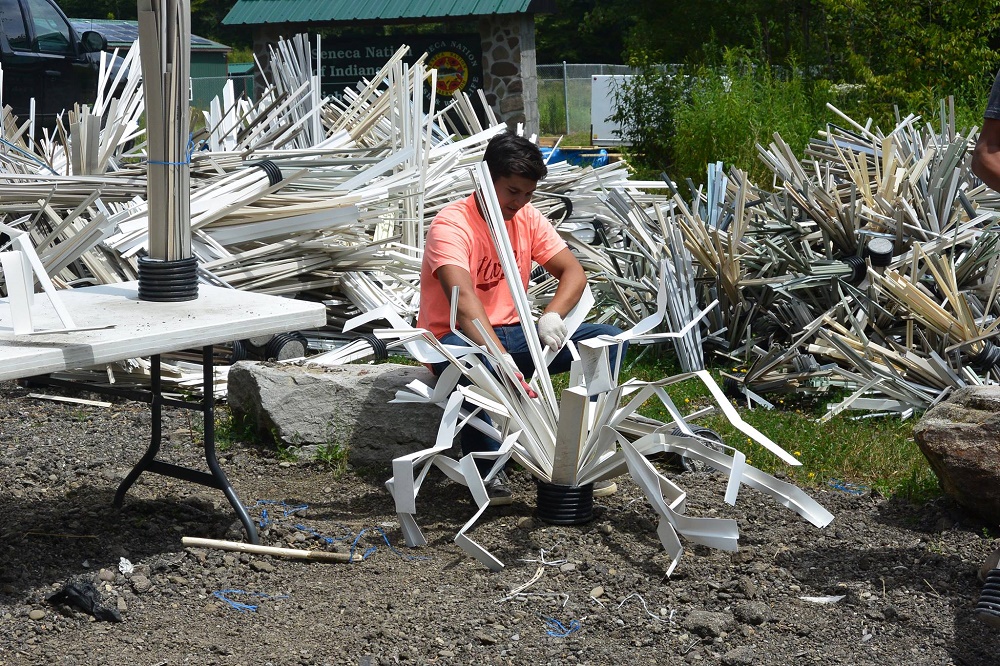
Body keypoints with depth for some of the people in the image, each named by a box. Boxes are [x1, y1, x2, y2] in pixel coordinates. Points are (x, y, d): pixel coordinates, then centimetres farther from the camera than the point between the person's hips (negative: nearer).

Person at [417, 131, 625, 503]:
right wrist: (503, 361, -49)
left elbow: (574, 272, -1)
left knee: (607, 339, -11)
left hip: (511, 334, 7)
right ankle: (485, 467, -23)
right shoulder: (452, 225, -20)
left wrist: (552, 315, -24)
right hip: (455, 338, -6)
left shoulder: (527, 218, 2)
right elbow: (464, 299, -35)